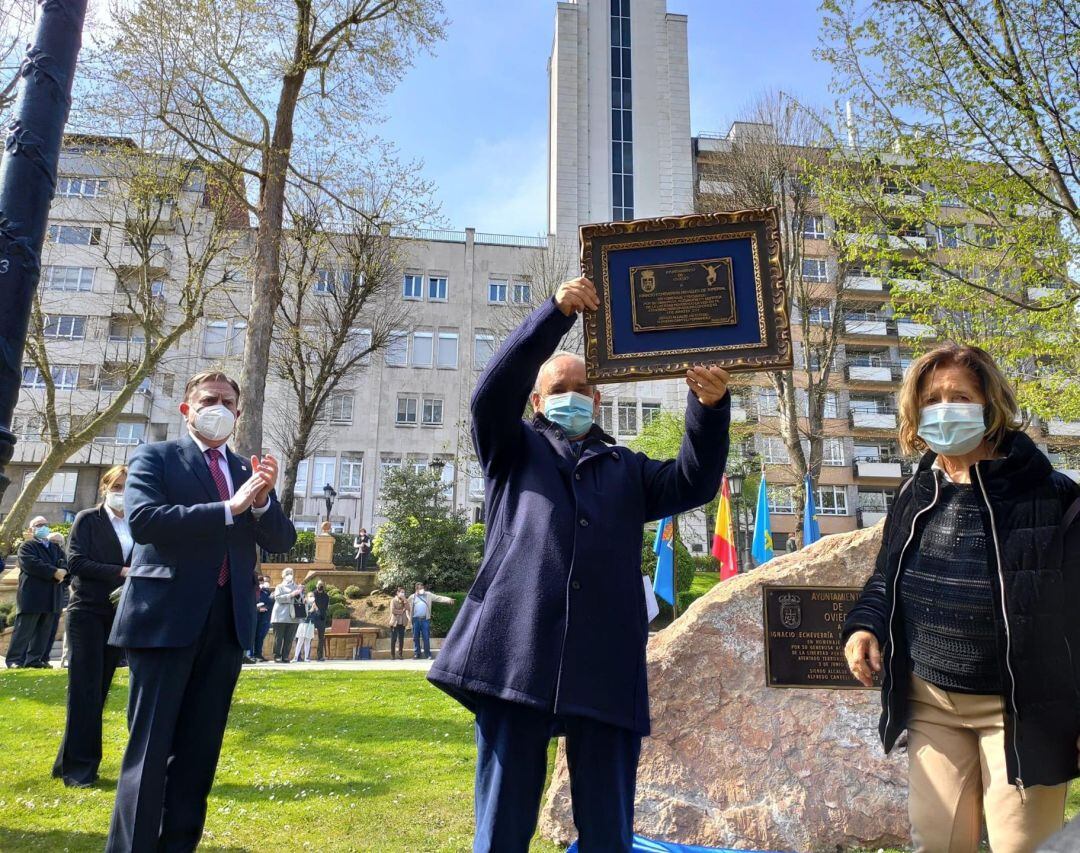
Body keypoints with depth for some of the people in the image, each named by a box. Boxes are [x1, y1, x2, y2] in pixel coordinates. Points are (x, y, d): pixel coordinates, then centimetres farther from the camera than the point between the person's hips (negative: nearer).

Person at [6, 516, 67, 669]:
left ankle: (34, 660, 11)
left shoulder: (56, 548, 23)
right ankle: (14, 660, 1)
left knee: (44, 631, 5)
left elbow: (65, 563, 8)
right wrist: (54, 572, -20)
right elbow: (31, 564, -14)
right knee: (24, 631, -4)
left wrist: (62, 571, -16)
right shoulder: (26, 547, 3)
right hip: (31, 596, -6)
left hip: (52, 597, 6)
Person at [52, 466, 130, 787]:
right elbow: (75, 561, -10)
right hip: (87, 612, -4)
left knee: (99, 691, 9)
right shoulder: (87, 519, 0)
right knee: (85, 689, -5)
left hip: (118, 614, 4)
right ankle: (78, 766, 1)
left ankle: (72, 761, 20)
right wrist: (120, 572, -17)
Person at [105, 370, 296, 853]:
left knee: (200, 748, 10)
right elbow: (142, 520, -14)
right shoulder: (154, 457, 4)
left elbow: (281, 542, 9)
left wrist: (263, 500, -11)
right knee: (150, 746, -1)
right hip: (166, 616, -4)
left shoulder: (249, 471, 16)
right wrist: (229, 509, -18)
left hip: (227, 620, 5)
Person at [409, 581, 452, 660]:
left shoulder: (428, 595, 8)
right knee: (416, 638, 5)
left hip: (425, 619, -1)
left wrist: (448, 600, -12)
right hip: (415, 620, 1)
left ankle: (427, 654, 4)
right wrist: (409, 617, 2)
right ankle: (417, 654, 13)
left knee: (426, 637, -1)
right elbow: (407, 608, 11)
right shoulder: (412, 597, 9)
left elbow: (439, 598, 0)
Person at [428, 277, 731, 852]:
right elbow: (493, 392, -1)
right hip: (516, 653, -2)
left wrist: (710, 409, -8)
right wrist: (557, 313, -9)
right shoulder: (514, 450, 17)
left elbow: (694, 483, 9)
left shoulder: (626, 469, 23)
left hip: (606, 665, 2)